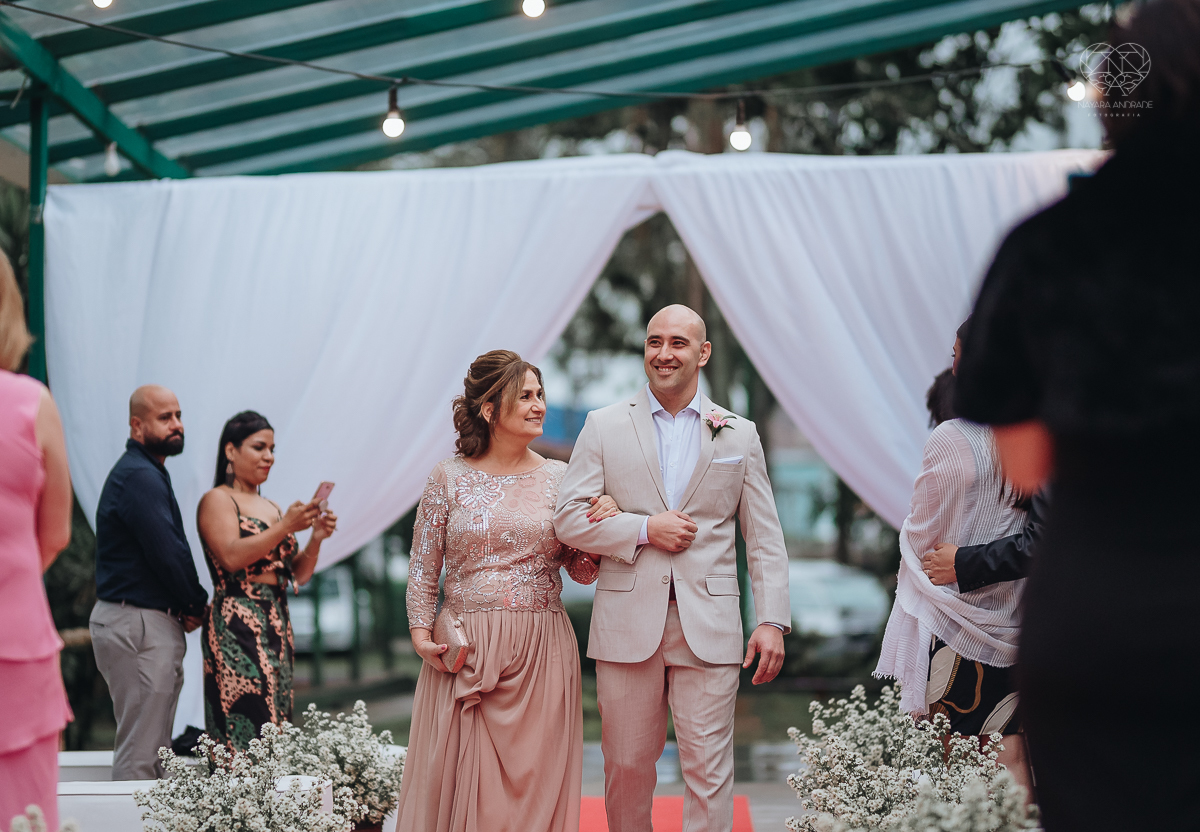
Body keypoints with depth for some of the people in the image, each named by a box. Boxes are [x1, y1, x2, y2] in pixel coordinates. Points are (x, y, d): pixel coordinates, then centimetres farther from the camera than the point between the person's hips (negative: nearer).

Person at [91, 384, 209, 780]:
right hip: (139, 626, -11)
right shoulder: (139, 477, -15)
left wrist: (186, 606, 6)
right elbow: (168, 554, -19)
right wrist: (196, 605, -3)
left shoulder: (147, 473, 19)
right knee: (140, 755, -10)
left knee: (153, 747, 13)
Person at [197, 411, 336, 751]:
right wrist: (285, 527, -20)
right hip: (236, 627, -8)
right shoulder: (217, 500, 0)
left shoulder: (271, 507, 20)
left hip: (277, 626, 8)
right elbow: (232, 557, -16)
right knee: (248, 729, -15)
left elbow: (297, 575, 18)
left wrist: (316, 538, 1)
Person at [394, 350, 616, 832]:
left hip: (542, 652, 1)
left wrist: (600, 527, -7)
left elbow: (583, 573, 10)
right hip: (466, 648, -1)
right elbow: (423, 567, 6)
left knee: (535, 778, 2)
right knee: (463, 779, 0)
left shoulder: (558, 479, 6)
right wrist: (421, 631, -5)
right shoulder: (450, 477, 2)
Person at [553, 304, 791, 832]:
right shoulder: (605, 427, 7)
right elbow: (568, 519, 2)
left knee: (709, 769, -3)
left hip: (709, 628, 0)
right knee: (626, 767, 7)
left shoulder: (739, 434, 10)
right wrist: (644, 528, -10)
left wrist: (773, 620, -2)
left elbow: (764, 538, 8)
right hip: (627, 625, 0)